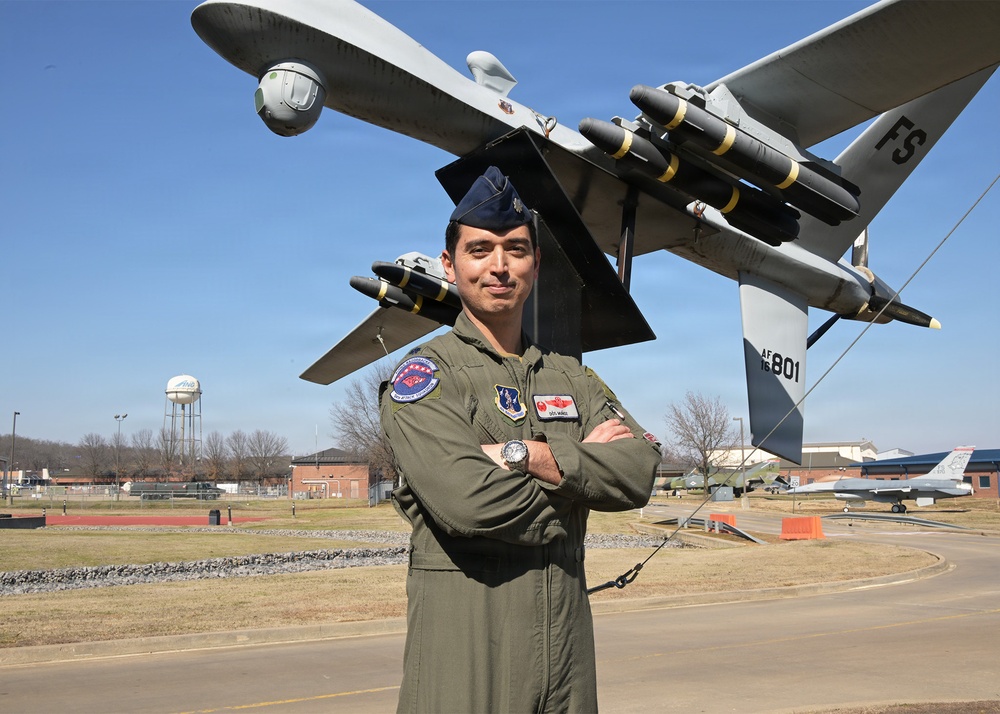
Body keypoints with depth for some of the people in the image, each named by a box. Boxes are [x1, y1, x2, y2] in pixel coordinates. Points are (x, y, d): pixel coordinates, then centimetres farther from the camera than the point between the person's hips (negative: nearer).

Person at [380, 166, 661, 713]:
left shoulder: (571, 377, 13)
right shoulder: (425, 374, -5)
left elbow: (639, 472, -2)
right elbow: (467, 500, -20)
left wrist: (529, 455, -15)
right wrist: (583, 462, -6)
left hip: (565, 618, 5)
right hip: (466, 624, -5)